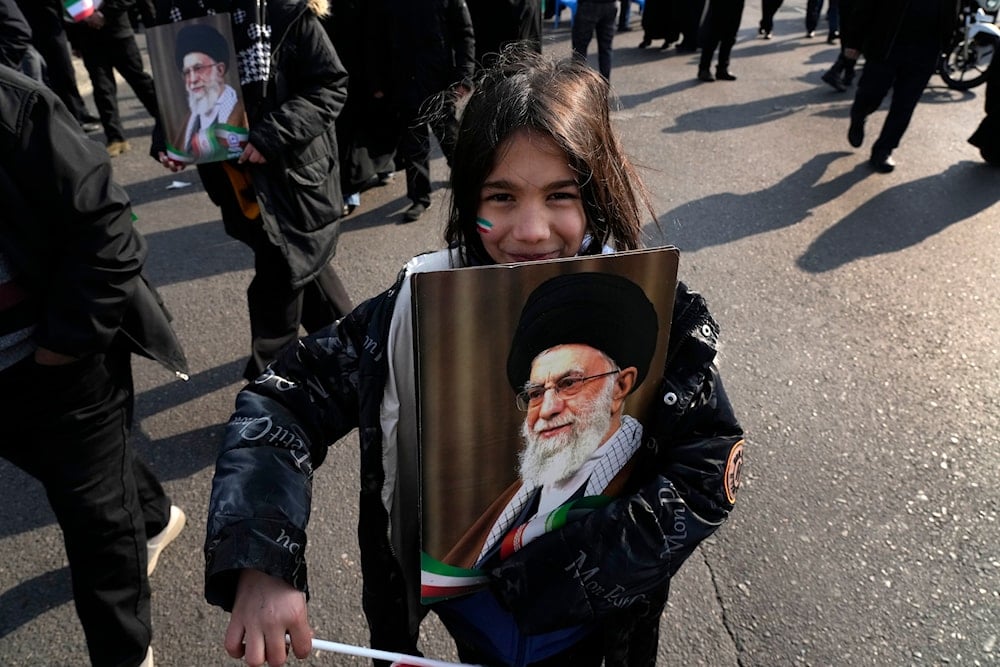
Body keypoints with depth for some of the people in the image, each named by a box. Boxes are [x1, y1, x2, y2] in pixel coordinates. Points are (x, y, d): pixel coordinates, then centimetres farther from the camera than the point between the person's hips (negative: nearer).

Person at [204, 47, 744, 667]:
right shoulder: (422, 306, -21)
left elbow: (707, 468, -25)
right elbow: (283, 401, -17)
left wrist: (547, 572, -31)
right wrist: (259, 562, -32)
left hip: (597, 609, 0)